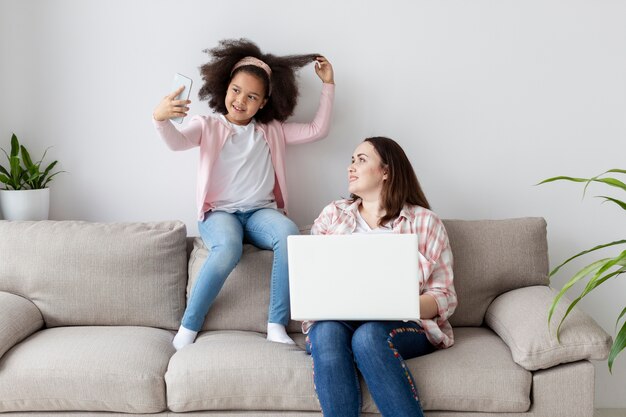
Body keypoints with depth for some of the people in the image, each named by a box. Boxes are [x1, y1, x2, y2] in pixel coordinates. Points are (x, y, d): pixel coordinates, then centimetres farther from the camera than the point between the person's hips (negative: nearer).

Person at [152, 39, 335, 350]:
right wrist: (161, 119, -34)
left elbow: (317, 130, 13)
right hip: (219, 212, -2)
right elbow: (176, 142, -12)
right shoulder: (207, 126, 8)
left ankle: (277, 326, -26)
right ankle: (188, 327, -20)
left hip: (261, 211, 2)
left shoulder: (272, 131, 16)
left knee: (289, 234, -34)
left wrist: (328, 85, 10)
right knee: (228, 249, -38)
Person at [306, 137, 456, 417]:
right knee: (327, 333, -33)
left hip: (403, 325, -2)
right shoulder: (333, 214, 20)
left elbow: (445, 296, 4)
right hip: (335, 319, 2)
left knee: (368, 336, -36)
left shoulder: (425, 222, 10)